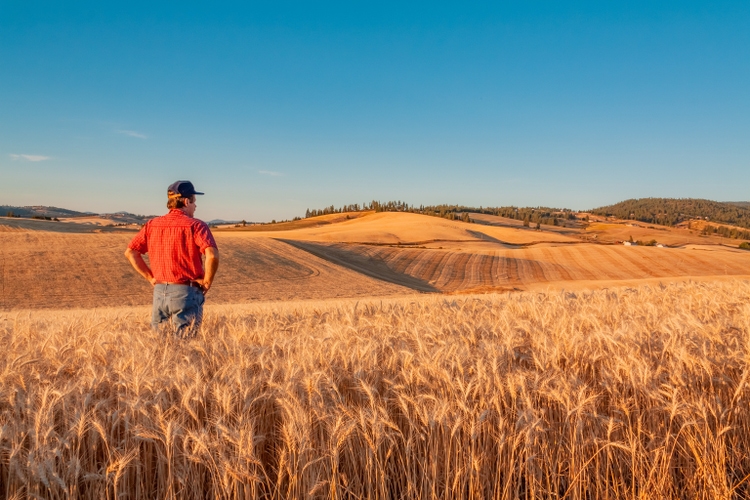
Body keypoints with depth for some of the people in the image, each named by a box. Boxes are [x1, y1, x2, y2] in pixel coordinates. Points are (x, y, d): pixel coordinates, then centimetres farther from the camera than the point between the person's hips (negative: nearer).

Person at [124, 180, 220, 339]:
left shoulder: (151, 225, 7)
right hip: (186, 292, -4)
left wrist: (150, 277, 10)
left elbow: (130, 252, 7)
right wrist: (207, 282, -9)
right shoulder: (196, 226, -10)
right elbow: (212, 255, -22)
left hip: (159, 291, 5)